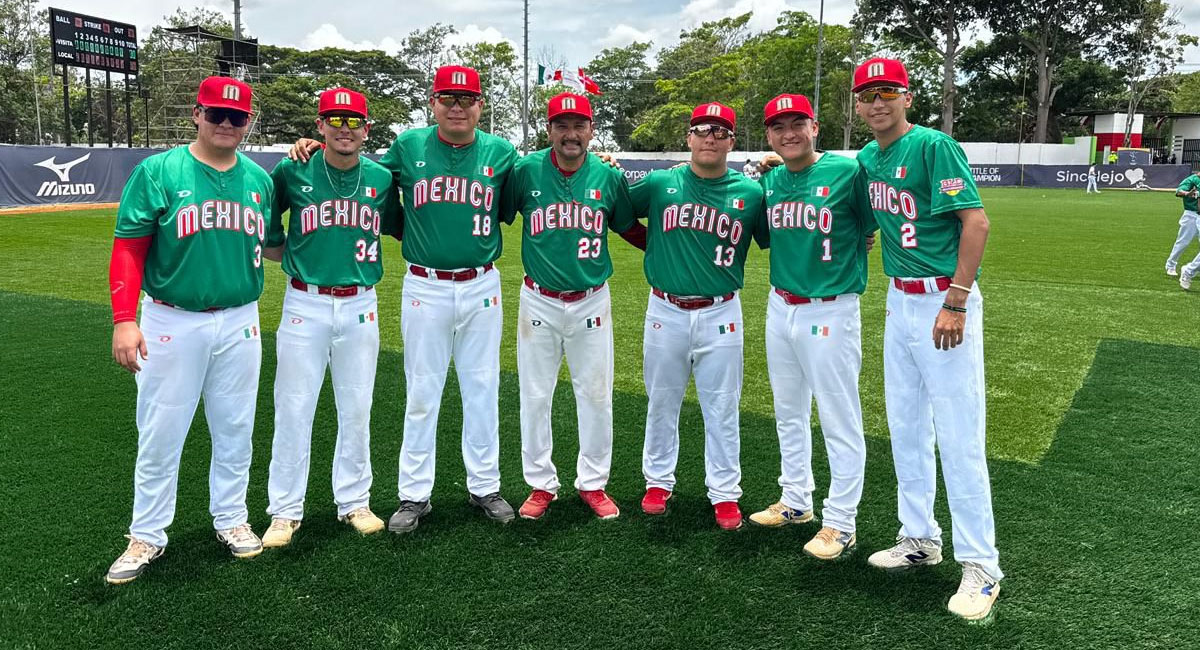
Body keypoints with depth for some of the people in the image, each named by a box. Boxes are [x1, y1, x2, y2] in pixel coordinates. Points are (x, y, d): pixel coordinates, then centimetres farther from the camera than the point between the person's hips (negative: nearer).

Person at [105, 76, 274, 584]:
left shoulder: (259, 180, 6)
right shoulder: (157, 172, -6)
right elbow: (128, 249, -9)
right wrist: (124, 320, -16)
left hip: (240, 323, 3)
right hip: (172, 322, -3)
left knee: (235, 430, 13)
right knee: (160, 435, 5)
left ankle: (231, 519, 29)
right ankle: (147, 537, 19)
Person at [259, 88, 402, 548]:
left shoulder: (381, 178, 3)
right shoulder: (293, 173, -2)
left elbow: (397, 227, 19)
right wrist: (288, 256, 6)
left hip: (361, 306, 2)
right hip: (306, 305, -2)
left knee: (356, 409, 9)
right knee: (293, 409, 2)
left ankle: (354, 502, 24)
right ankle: (285, 511, 15)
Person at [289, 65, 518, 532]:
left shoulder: (501, 153, 1)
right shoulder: (408, 146, 0)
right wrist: (317, 147, 3)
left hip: (481, 287, 1)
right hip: (424, 288, -1)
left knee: (483, 389, 10)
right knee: (422, 393, 7)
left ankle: (484, 487, 25)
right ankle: (415, 494, 20)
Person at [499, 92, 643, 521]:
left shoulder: (609, 176, -2)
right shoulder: (526, 171, -6)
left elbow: (631, 228, 12)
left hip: (591, 303, 1)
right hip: (539, 302, 0)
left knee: (596, 396, 8)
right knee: (535, 396, 8)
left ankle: (593, 483, 25)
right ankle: (541, 485, 24)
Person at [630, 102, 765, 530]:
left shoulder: (750, 193, 0)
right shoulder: (660, 184, 1)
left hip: (720, 314, -1)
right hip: (666, 312, 1)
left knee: (722, 409, 6)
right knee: (661, 403, 13)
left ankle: (725, 494, 19)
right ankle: (658, 482, 29)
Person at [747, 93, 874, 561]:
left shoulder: (848, 171, -12)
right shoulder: (768, 181, 6)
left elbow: (876, 226, -4)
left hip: (830, 312, -7)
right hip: (780, 308, 7)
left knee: (839, 421, 1)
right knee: (788, 412, 18)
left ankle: (840, 523, 13)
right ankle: (796, 501, 35)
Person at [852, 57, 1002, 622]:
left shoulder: (933, 146, -12)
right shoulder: (867, 158, 11)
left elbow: (976, 221, -18)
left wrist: (955, 304, -23)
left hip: (944, 300, -8)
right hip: (899, 301, 8)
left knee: (958, 437, -6)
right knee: (905, 428, 14)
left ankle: (980, 565, 5)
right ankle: (920, 538, 28)